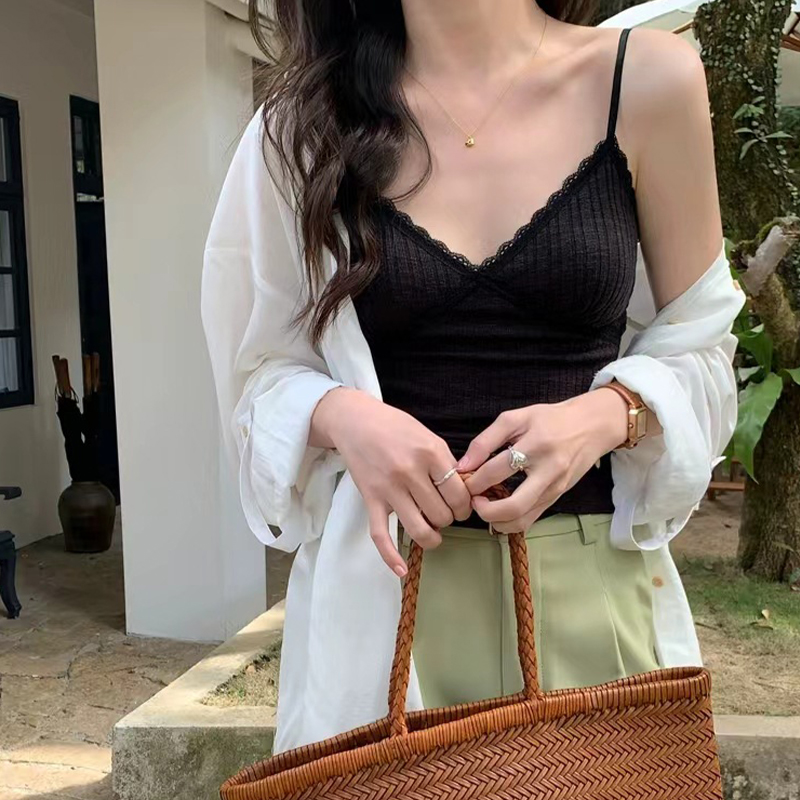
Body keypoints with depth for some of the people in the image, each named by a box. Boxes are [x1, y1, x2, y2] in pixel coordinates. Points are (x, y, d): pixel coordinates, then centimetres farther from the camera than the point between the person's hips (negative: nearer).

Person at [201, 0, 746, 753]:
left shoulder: (647, 79, -3)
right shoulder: (303, 122, 0)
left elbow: (697, 349, 4)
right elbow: (264, 370, 6)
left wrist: (604, 417, -16)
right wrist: (339, 415, -16)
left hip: (589, 573, 0)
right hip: (384, 577, 1)